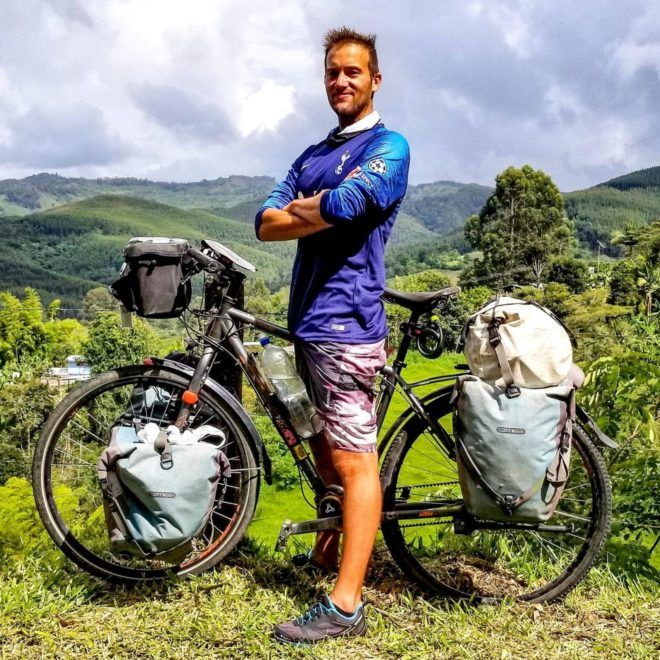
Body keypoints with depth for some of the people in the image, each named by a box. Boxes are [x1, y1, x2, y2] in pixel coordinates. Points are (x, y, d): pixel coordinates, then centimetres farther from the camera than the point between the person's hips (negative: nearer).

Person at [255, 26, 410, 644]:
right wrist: (320, 213, -11)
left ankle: (345, 605, 0)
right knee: (322, 449, 18)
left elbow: (343, 205, -22)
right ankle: (326, 553, 35)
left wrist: (301, 208, -2)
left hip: (345, 322, -8)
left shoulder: (387, 146, -3)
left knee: (353, 461, -5)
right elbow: (266, 223, 7)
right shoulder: (312, 155, 20)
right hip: (307, 320, 8)